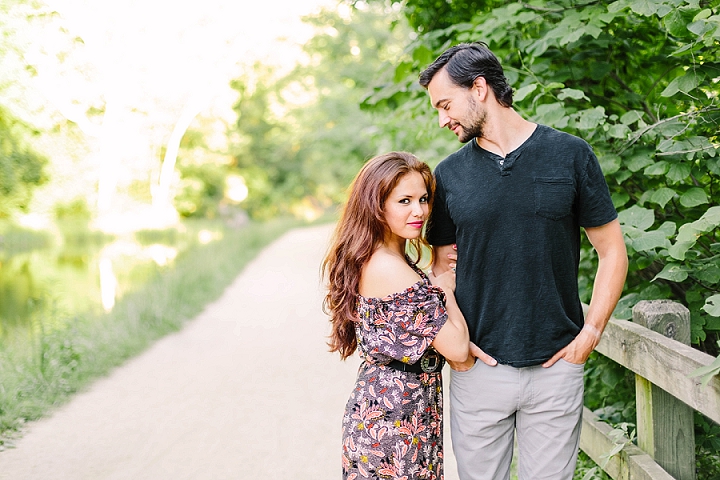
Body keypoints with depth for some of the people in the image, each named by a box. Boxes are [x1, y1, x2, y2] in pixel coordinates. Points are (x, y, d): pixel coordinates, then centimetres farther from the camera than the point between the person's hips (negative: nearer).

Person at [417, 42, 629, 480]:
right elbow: (442, 267, 10)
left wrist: (591, 332, -6)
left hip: (556, 367, -1)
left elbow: (612, 250, 3)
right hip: (478, 366, 1)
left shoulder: (570, 156, -1)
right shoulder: (449, 175, 4)